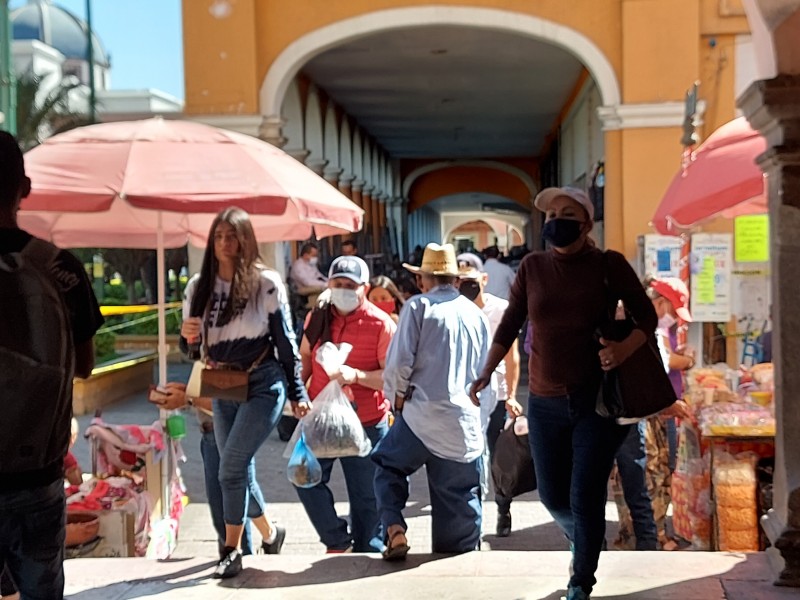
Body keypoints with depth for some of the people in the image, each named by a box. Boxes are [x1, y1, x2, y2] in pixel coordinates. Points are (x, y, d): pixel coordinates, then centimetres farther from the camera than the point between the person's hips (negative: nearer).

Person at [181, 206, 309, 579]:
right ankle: (268, 534, 34)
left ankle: (232, 552, -4)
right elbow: (190, 346, 13)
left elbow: (284, 339, -3)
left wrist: (298, 392, -2)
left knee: (231, 467, -15)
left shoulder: (266, 283, -8)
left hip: (263, 384, -5)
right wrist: (186, 335, -12)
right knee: (238, 471, 11)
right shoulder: (199, 286, 5)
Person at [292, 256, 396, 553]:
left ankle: (367, 553, 21)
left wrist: (357, 376, -28)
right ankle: (338, 542, 8)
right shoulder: (317, 318, 6)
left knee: (366, 496, 5)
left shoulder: (381, 324, -9)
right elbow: (305, 359, 19)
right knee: (306, 478, -8)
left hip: (366, 424, -4)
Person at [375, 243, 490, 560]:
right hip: (465, 425, 4)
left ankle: (395, 530, 0)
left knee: (387, 465, 17)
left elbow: (399, 362, -10)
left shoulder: (418, 307, -3)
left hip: (422, 416, -4)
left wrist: (398, 399, 4)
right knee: (461, 499, 12)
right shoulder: (476, 314, 13)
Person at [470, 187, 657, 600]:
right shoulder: (532, 267, 1)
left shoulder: (608, 264, -6)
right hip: (546, 403, 3)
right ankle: (585, 543, 45)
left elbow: (646, 316, -3)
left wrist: (624, 350, -22)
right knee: (553, 496, 12)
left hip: (597, 401, -3)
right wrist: (486, 373, -5)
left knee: (585, 497, -5)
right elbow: (509, 325, 6)